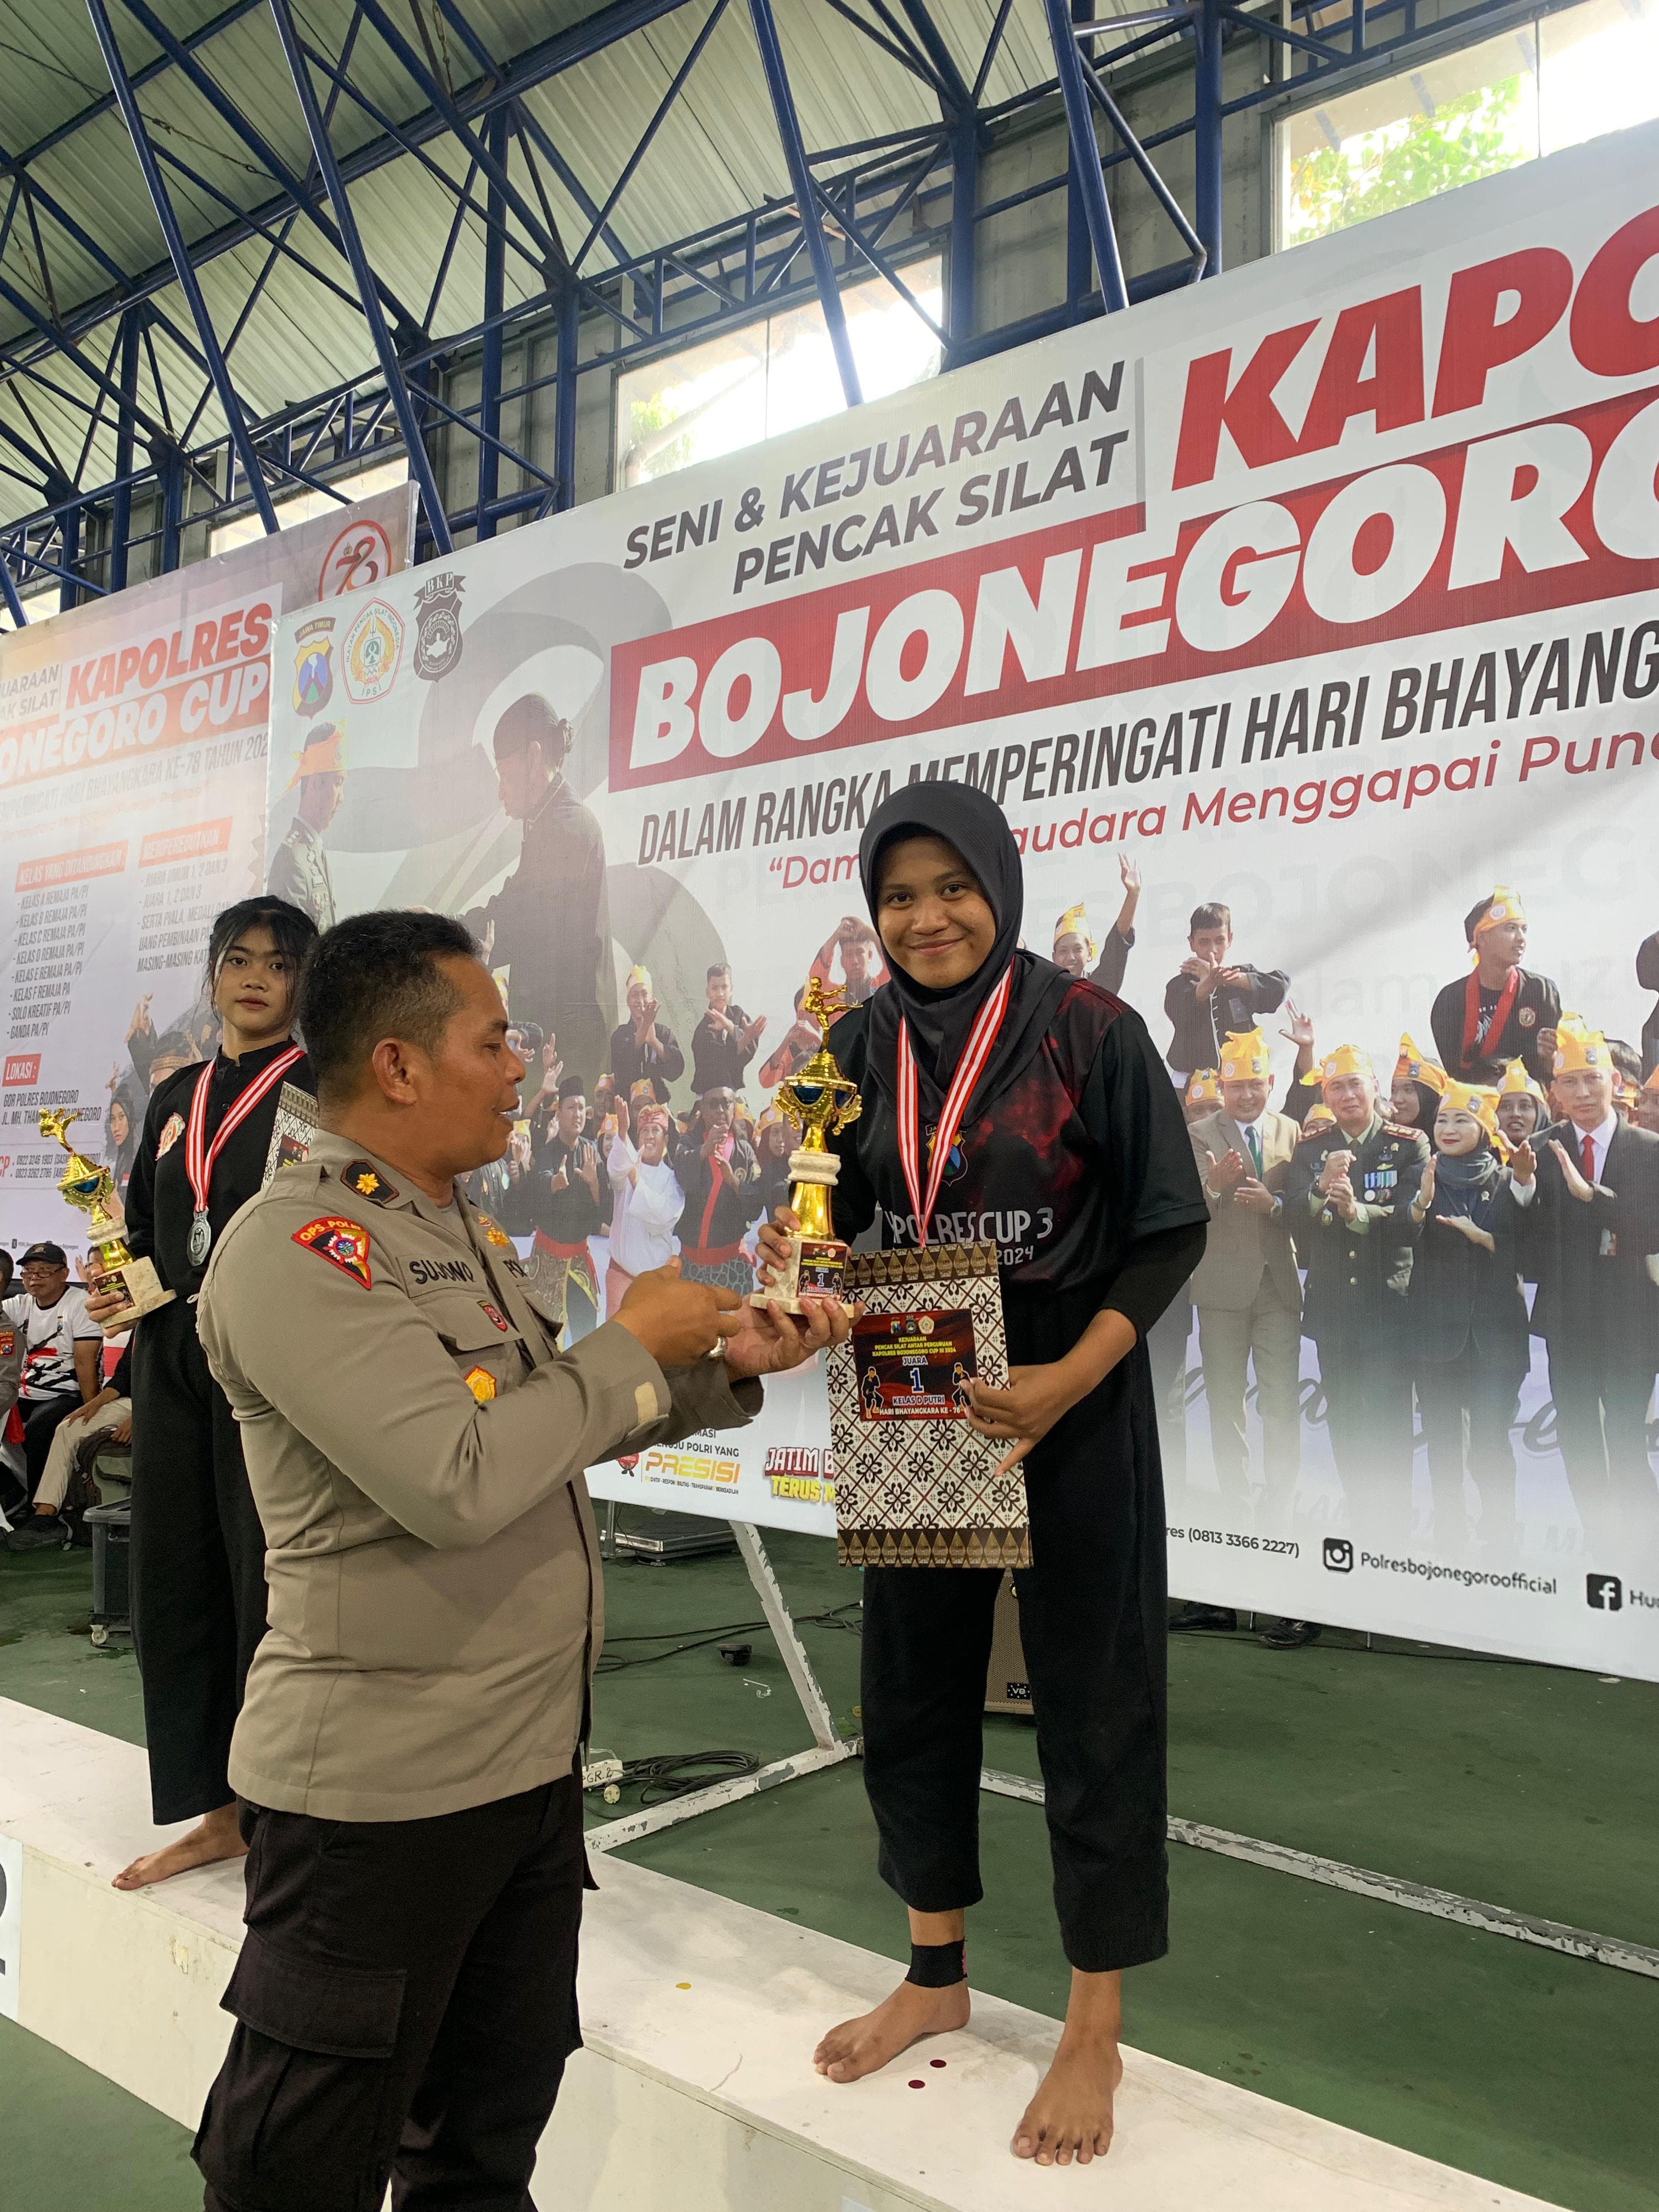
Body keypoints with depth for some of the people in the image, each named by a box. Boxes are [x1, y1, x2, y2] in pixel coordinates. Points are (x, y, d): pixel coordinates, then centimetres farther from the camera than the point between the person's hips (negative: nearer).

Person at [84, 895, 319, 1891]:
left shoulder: (325, 1087, -3)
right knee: (175, 1580, 11)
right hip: (175, 1359, 7)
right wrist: (121, 1287, 5)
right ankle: (219, 1811, 26)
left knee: (271, 1579, -3)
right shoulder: (178, 1097, 16)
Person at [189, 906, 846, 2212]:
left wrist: (731, 1366, 4)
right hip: (383, 1783, -8)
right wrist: (636, 1344, -16)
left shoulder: (460, 1232, 12)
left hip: (534, 1758, 9)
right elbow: (458, 1481, -29)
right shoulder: (297, 1250, -20)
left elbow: (558, 1425, 17)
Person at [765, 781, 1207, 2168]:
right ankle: (936, 1975, 36)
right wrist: (804, 1254, -16)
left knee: (1091, 1697, 6)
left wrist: (1072, 1376, -21)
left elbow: (1171, 1224, -10)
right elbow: (840, 1215, 8)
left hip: (1073, 1409, -4)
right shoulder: (860, 1046, 0)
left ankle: (1095, 2033, 25)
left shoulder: (1089, 1031, -13)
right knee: (914, 1685, 14)